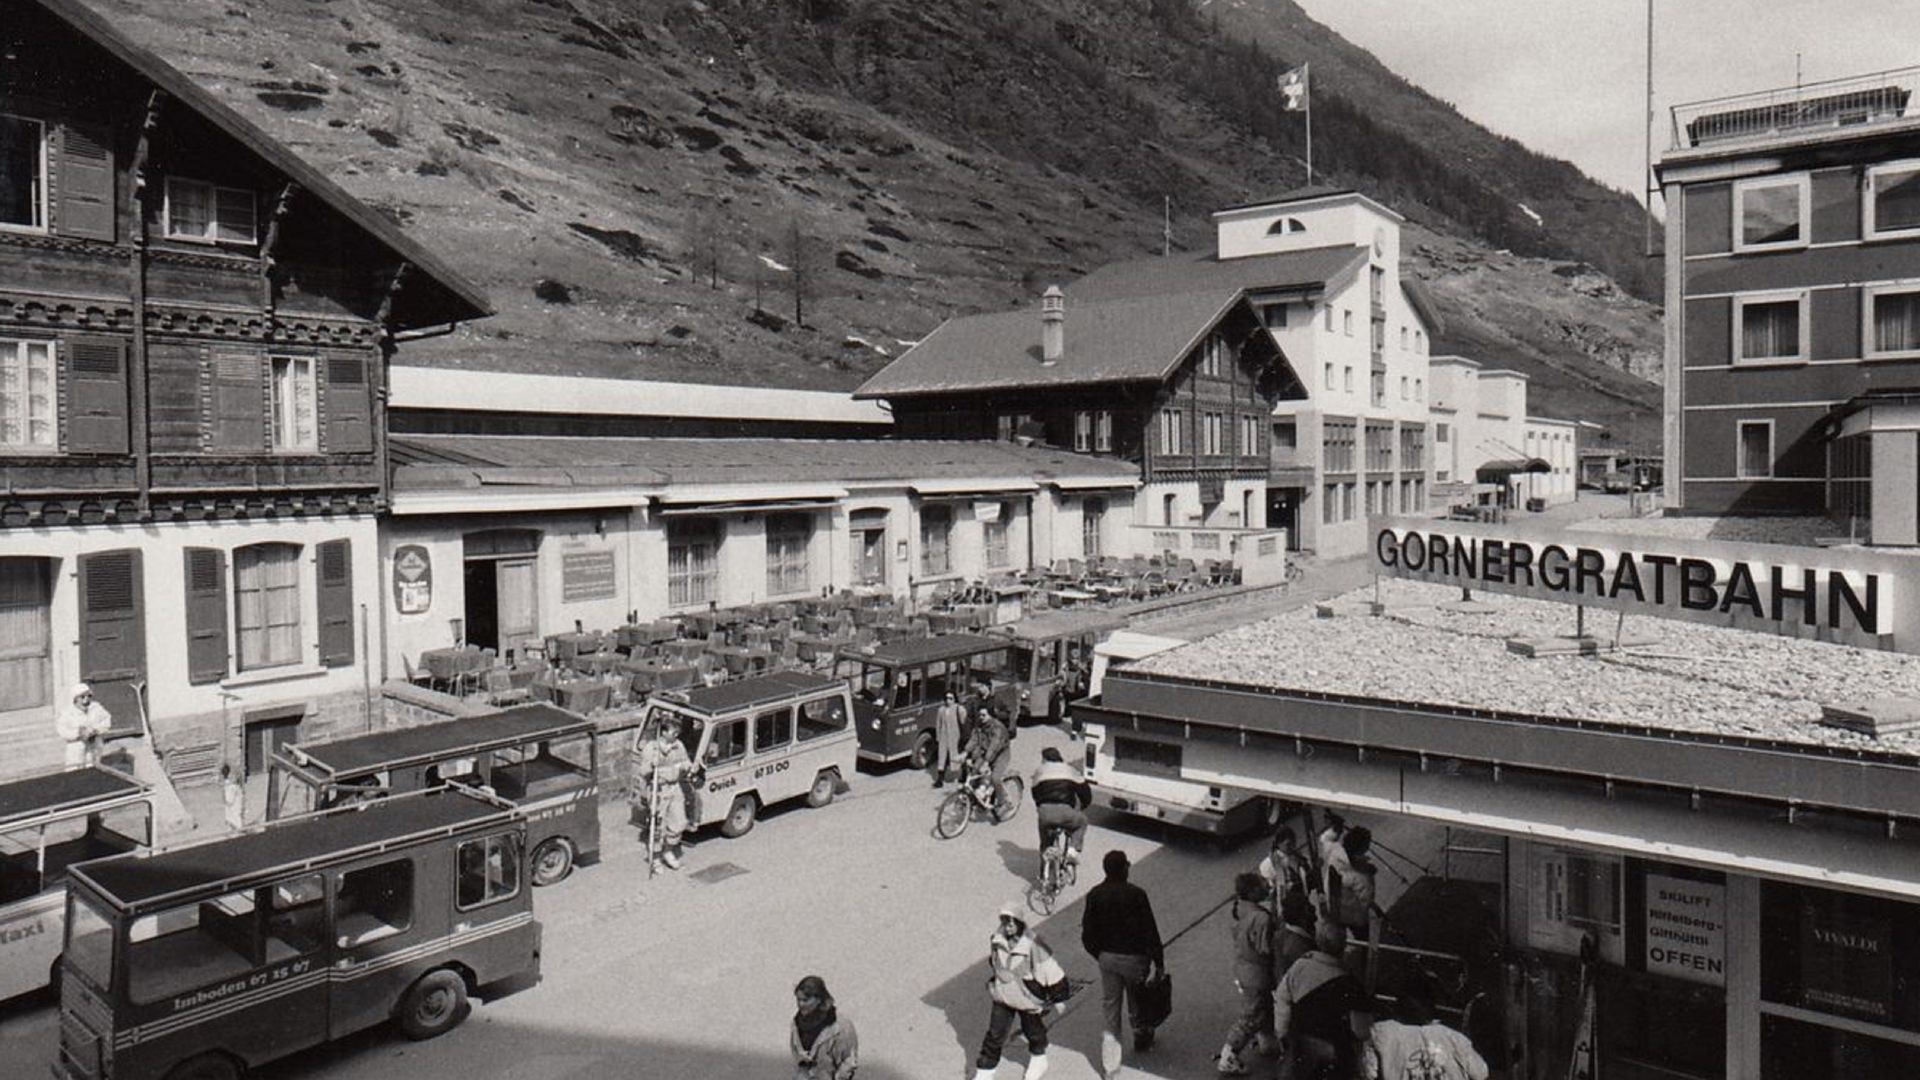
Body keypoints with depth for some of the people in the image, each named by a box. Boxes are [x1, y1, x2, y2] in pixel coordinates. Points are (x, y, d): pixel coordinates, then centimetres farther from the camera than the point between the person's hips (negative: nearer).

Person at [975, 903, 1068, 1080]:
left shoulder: (1033, 946, -30)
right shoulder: (996, 940, -13)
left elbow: (1052, 972, -21)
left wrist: (1058, 999, -13)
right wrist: (995, 981, 23)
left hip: (1028, 998, -3)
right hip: (1003, 995, 3)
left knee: (1033, 1031, 19)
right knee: (995, 1034, 2)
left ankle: (1039, 1060, 48)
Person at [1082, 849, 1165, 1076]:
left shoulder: (1095, 895, -8)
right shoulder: (1136, 894, -20)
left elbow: (1088, 933, -1)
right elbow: (1150, 931, -17)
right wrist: (1159, 962, -8)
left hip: (1107, 957, 3)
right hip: (1133, 957, -3)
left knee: (1110, 1008, 12)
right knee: (1137, 1002, 22)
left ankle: (1110, 1065, 13)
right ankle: (1142, 1038, 46)